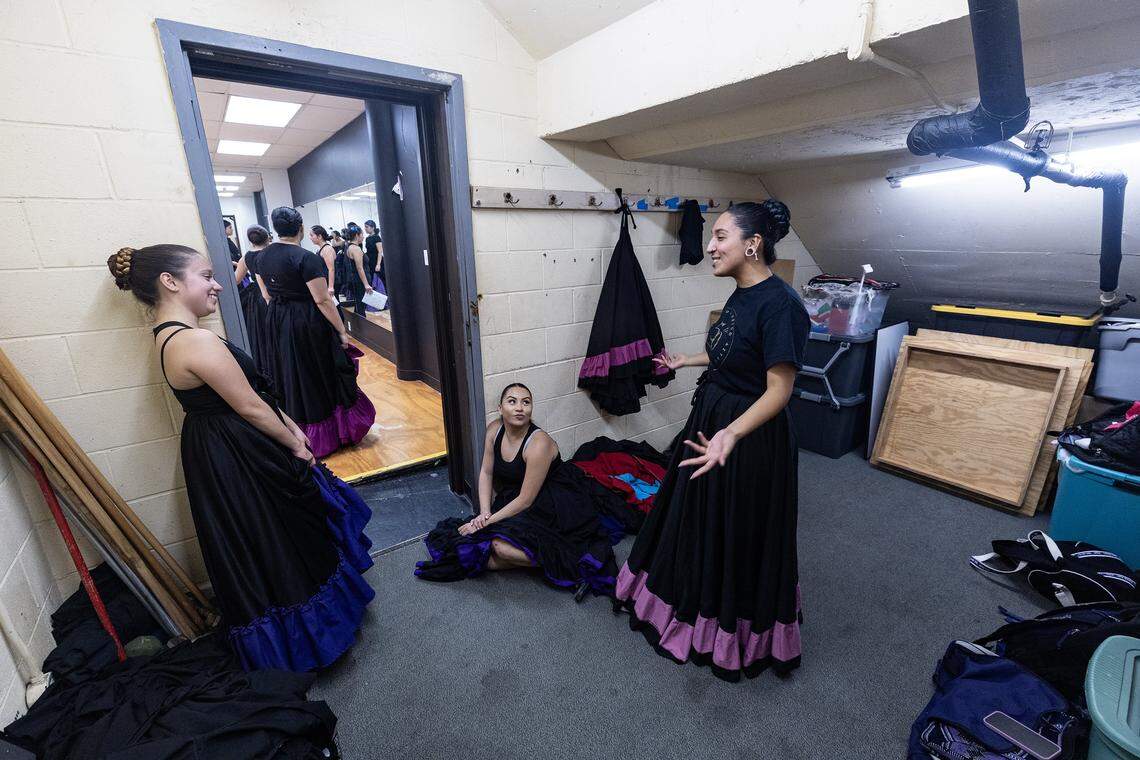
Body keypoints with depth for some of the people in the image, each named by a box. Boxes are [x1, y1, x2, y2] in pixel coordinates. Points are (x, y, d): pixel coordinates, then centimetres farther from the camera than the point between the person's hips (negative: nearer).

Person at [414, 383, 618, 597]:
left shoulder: (539, 444, -26)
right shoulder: (494, 430, -5)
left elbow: (526, 501, -22)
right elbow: (486, 473, 3)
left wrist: (488, 521, -17)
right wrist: (484, 513, -9)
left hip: (549, 506, -7)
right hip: (512, 498, 7)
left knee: (502, 545, -28)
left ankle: (570, 563, -12)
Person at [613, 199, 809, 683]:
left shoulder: (779, 304, -24)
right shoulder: (742, 294, 4)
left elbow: (778, 388, -25)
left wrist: (732, 433, -40)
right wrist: (686, 361, 29)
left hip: (750, 438, -9)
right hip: (712, 424, 9)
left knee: (741, 536, 12)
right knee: (697, 521, 24)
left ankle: (741, 637, 40)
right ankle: (693, 603, 51)